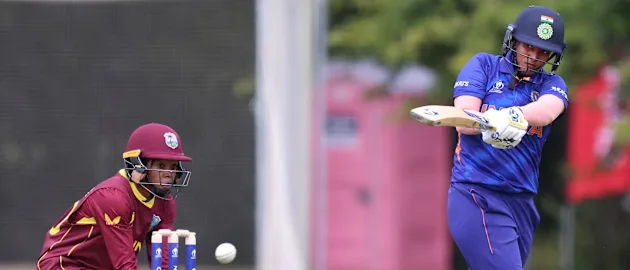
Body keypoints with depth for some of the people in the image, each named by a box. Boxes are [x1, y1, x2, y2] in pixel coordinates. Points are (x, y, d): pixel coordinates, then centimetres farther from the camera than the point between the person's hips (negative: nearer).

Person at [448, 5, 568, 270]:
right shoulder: (484, 65, 5)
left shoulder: (552, 83, 11)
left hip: (522, 204, 5)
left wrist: (516, 115, -39)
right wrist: (490, 123, -33)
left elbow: (547, 110, -15)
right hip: (476, 196, -5)